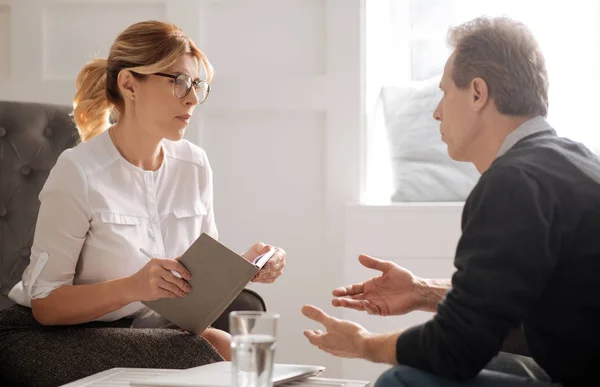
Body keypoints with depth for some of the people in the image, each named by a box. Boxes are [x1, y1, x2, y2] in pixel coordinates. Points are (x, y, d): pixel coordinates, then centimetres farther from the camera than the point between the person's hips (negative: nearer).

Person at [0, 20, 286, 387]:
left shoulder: (195, 165, -1)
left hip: (135, 327, 6)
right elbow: (45, 304, -17)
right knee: (191, 351, -28)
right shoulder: (80, 171, -19)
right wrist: (131, 288, -32)